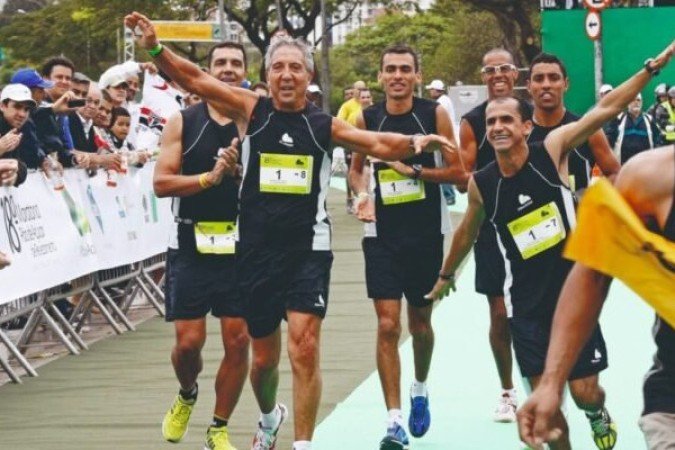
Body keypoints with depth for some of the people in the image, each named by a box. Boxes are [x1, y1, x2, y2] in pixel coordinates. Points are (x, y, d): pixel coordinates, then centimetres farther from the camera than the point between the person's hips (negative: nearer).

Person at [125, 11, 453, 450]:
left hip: (307, 250, -1)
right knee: (264, 357, 13)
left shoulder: (325, 126, 2)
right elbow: (195, 78, -8)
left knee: (304, 349, -13)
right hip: (256, 250, 1)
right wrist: (156, 48, -22)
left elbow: (379, 145, 0)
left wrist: (415, 142, -19)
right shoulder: (252, 110, 0)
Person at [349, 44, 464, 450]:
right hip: (382, 234, 0)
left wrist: (415, 170, -17)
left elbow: (457, 170, -5)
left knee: (420, 322, 14)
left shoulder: (435, 115, -5)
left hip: (426, 233, 0)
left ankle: (420, 389, 42)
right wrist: (362, 195, -5)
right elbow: (356, 168, 14)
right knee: (388, 325, -8)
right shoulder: (367, 119, 0)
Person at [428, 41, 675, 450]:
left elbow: (607, 108, -13)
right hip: (528, 306, 1)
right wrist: (447, 275, 29)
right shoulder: (482, 185, -4)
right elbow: (468, 232, 16)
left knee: (585, 392, 1)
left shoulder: (552, 152, -9)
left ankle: (599, 416, 37)